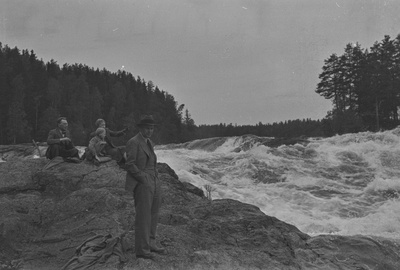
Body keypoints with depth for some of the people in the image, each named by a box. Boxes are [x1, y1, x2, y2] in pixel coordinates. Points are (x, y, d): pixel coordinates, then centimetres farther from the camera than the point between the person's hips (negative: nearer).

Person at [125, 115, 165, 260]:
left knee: (153, 215, 13)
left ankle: (150, 243, 25)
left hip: (154, 184, 8)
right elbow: (130, 165, -16)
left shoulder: (149, 143, 17)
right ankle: (141, 249, 5)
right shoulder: (133, 142, -10)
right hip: (142, 185, -8)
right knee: (143, 217, -4)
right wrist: (144, 179, -17)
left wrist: (156, 180, 12)